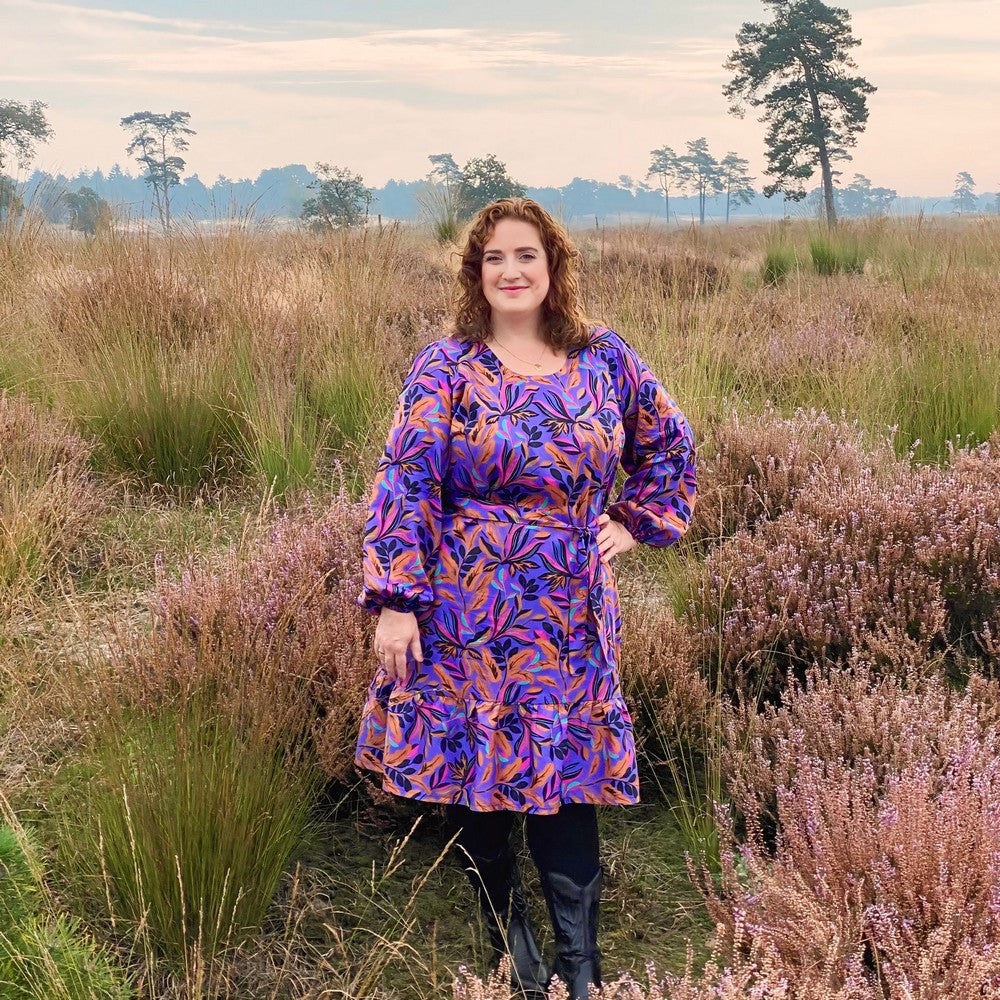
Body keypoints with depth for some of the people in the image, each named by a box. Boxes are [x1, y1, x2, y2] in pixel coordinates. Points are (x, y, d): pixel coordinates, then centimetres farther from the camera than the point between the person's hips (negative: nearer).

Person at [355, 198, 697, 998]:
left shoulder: (605, 359, 4)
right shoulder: (447, 369, -5)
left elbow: (670, 448, 19)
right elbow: (404, 487, -9)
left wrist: (635, 523, 8)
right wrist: (394, 602, -15)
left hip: (570, 615, 1)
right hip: (465, 614, -1)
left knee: (564, 780, 2)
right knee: (470, 779, 6)